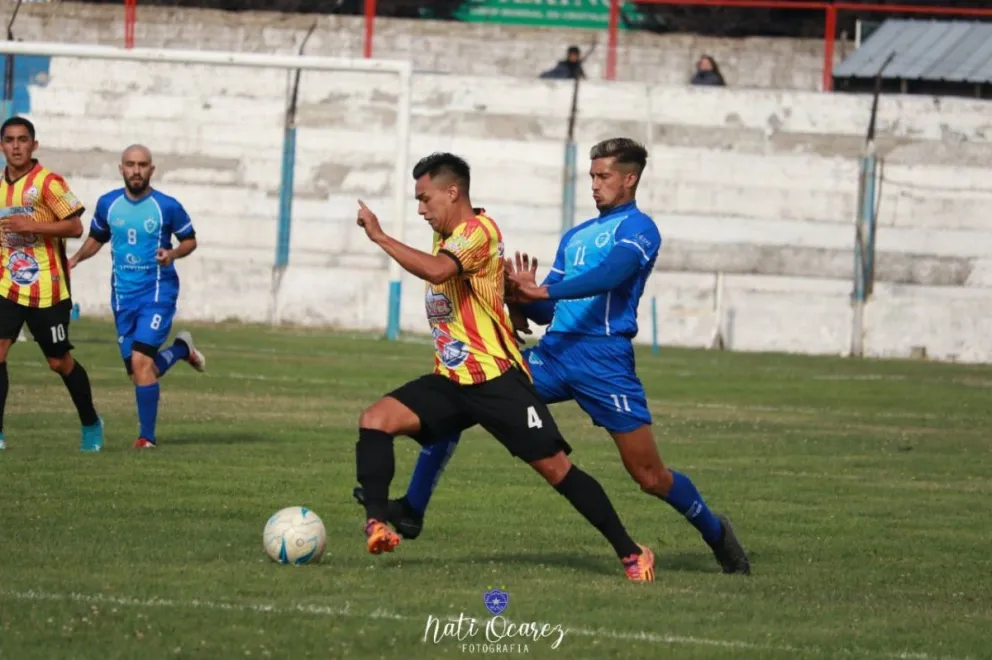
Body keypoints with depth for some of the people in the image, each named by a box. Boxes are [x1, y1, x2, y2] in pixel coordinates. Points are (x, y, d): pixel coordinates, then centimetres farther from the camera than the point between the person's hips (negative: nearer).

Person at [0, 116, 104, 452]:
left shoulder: (47, 182, -9)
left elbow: (75, 226, -13)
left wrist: (32, 226, -22)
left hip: (46, 287, -5)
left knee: (60, 361, 6)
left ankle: (91, 424, 29)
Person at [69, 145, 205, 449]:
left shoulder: (167, 206, -7)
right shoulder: (107, 204, 4)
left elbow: (190, 240, 5)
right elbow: (96, 238, 18)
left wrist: (173, 253, -16)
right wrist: (75, 258, 0)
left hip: (158, 290, -5)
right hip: (123, 295, 5)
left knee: (141, 360, -20)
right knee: (138, 373, 6)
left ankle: (147, 436, -10)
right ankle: (181, 349, 38)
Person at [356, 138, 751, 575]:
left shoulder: (637, 229, -2)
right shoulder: (575, 236, 21)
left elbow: (608, 274, -22)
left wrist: (545, 291, -33)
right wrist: (525, 302, -4)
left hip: (604, 360, -7)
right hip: (555, 351, 7)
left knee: (650, 476, -4)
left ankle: (717, 535, 23)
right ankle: (411, 510, -5)